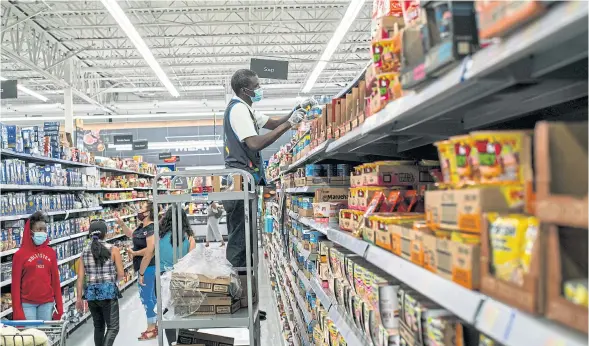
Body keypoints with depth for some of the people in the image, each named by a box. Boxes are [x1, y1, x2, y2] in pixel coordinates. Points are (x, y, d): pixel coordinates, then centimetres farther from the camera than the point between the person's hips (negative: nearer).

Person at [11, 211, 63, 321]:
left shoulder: (51, 253, 6)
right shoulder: (20, 254, -4)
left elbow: (55, 280, 8)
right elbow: (16, 284, -3)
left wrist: (59, 305, 5)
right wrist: (17, 310, -7)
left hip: (47, 303, 3)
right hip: (27, 304, -3)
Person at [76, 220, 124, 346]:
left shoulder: (85, 252, 5)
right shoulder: (113, 249, -5)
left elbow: (80, 277, 3)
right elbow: (121, 274, -5)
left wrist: (79, 298, 9)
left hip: (91, 293, 4)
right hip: (108, 292, -4)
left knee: (98, 326, 19)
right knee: (113, 327, 0)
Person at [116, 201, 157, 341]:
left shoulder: (151, 229, -22)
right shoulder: (142, 226, 8)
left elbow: (149, 251, -27)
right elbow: (131, 234, 27)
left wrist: (134, 253, -15)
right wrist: (121, 224, 14)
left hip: (147, 267, -10)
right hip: (143, 266, 10)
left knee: (146, 297, -1)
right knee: (151, 297, 17)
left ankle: (151, 329, 11)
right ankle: (155, 324, 28)